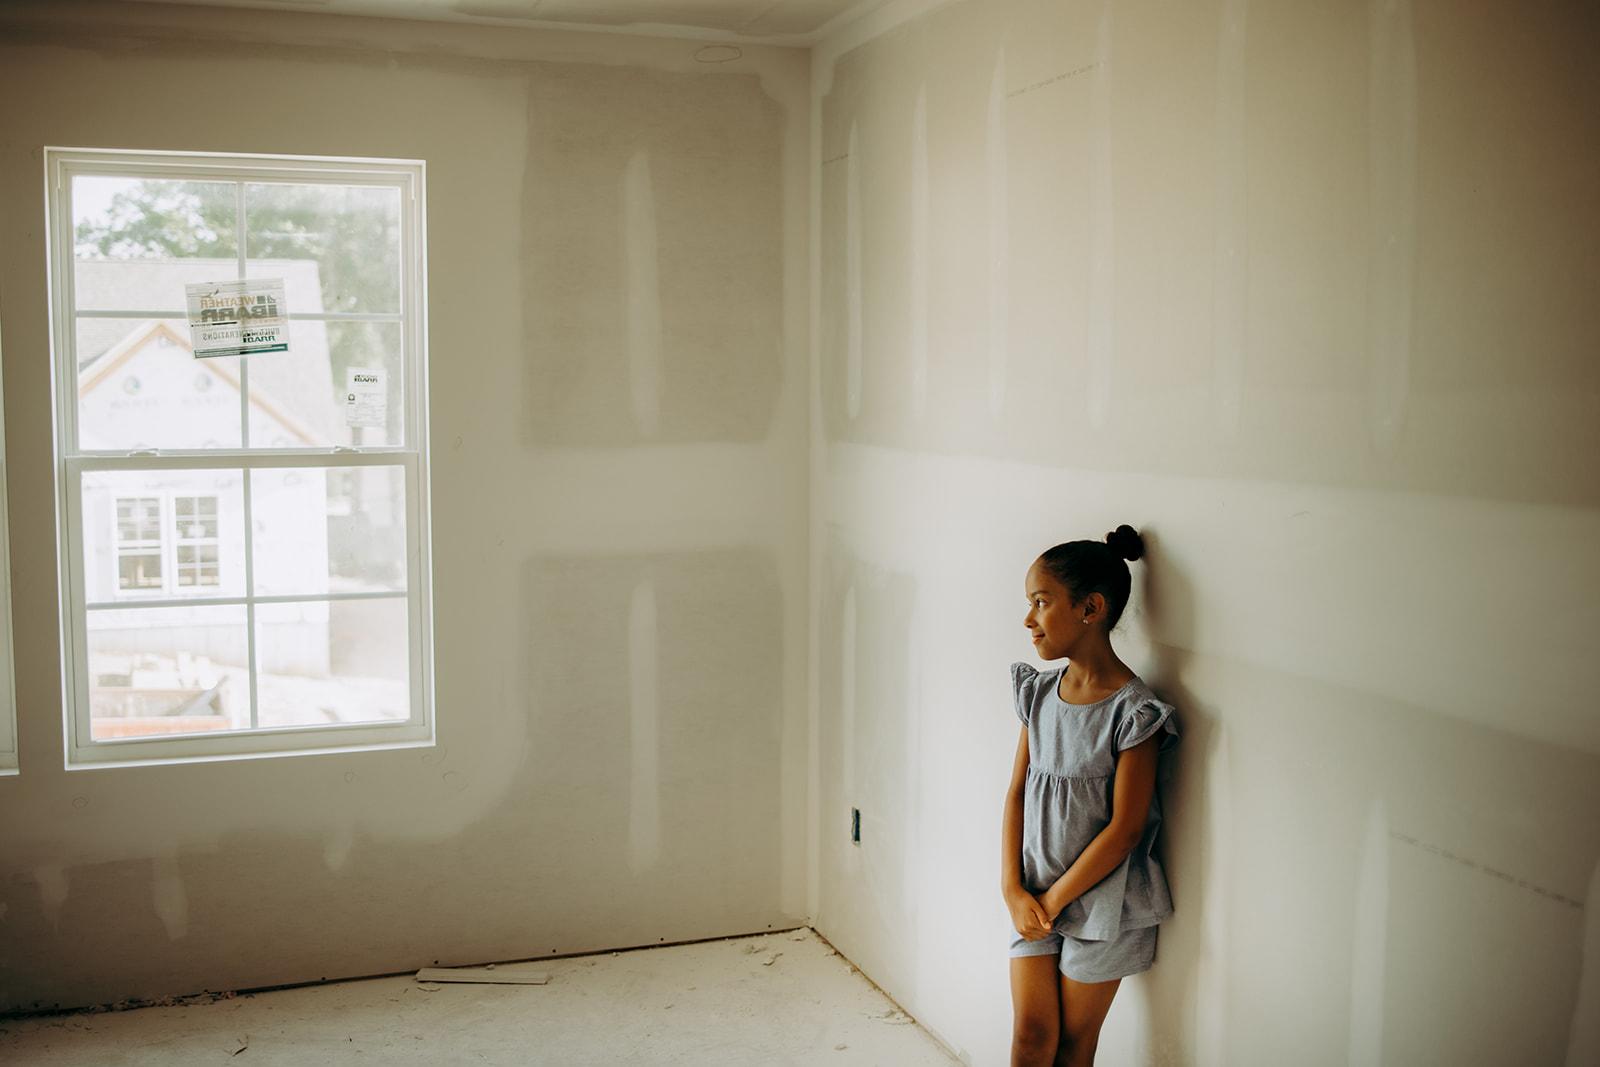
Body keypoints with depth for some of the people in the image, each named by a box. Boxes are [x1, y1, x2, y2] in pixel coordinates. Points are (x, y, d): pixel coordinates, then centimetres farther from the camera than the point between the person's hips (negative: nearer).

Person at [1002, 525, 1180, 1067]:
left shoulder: (1133, 711, -17)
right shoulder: (1039, 693, 2)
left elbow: (1124, 828, -16)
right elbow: (1017, 792, 4)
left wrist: (1054, 900, -12)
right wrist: (1014, 889, -6)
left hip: (1102, 901, -4)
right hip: (1035, 895, 4)